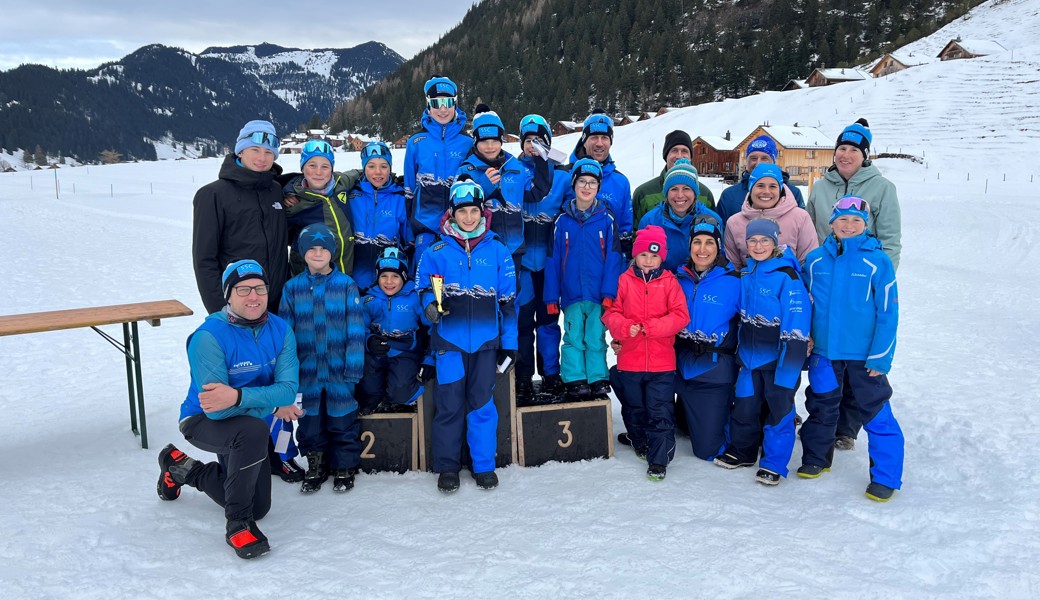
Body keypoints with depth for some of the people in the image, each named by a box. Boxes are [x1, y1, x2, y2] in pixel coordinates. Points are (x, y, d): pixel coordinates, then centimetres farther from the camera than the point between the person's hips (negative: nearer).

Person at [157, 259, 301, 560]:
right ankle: (237, 524, -19)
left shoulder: (280, 330, -13)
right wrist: (272, 404, -25)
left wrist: (238, 397, -38)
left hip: (248, 425, 6)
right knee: (253, 431, -40)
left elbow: (288, 389, -22)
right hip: (203, 421, -6)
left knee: (259, 507, 15)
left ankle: (181, 468, 36)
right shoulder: (209, 337, -27)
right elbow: (216, 409, -30)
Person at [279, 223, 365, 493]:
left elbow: (356, 331, -4)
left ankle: (345, 467, 23)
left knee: (342, 418, 5)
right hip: (306, 369, 2)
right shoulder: (293, 287, 3)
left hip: (339, 370, -2)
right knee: (310, 417, 11)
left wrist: (353, 368, -9)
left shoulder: (347, 285, -4)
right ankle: (315, 465, 29)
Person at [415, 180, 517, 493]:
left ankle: (484, 465, 19)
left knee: (482, 403, 5)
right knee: (449, 404, 2)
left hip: (485, 340, 1)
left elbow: (507, 300, 7)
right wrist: (430, 304, -14)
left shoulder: (498, 252, 5)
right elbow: (424, 286, 10)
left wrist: (509, 343, 5)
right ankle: (447, 466, 17)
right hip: (449, 338, 0)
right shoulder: (437, 252, 2)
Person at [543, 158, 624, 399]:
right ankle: (575, 379, 8)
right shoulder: (563, 221, 5)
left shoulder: (606, 219, 2)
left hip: (599, 295, -1)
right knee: (573, 337, 0)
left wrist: (609, 293, -10)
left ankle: (598, 379, 13)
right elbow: (553, 260, 6)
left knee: (596, 338, 4)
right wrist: (551, 297, 1)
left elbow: (613, 258, -1)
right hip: (572, 294, 1)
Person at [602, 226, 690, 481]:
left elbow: (680, 316, -8)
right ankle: (640, 442, 42)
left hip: (662, 363, -2)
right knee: (634, 408, 19)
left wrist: (651, 327, -19)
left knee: (660, 412, 0)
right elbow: (611, 312, 2)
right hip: (629, 361, 2)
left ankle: (659, 460, 8)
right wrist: (625, 327, -18)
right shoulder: (625, 280, 1)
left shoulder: (669, 282, -1)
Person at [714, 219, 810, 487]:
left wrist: (789, 362, -19)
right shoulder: (746, 274, 9)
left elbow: (796, 325, -17)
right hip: (750, 355, 6)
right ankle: (741, 451, 31)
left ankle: (774, 463, 14)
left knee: (779, 409, 2)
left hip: (778, 357, -6)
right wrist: (740, 349, 19)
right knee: (744, 404, 13)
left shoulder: (787, 276, -14)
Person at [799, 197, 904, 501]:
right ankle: (816, 458, 36)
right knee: (821, 407, 17)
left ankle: (885, 477, 13)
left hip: (864, 354, -3)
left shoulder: (877, 261, -9)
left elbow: (888, 312, -8)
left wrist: (880, 357, -12)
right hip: (823, 351, 3)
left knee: (876, 413, 1)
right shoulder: (815, 260, 0)